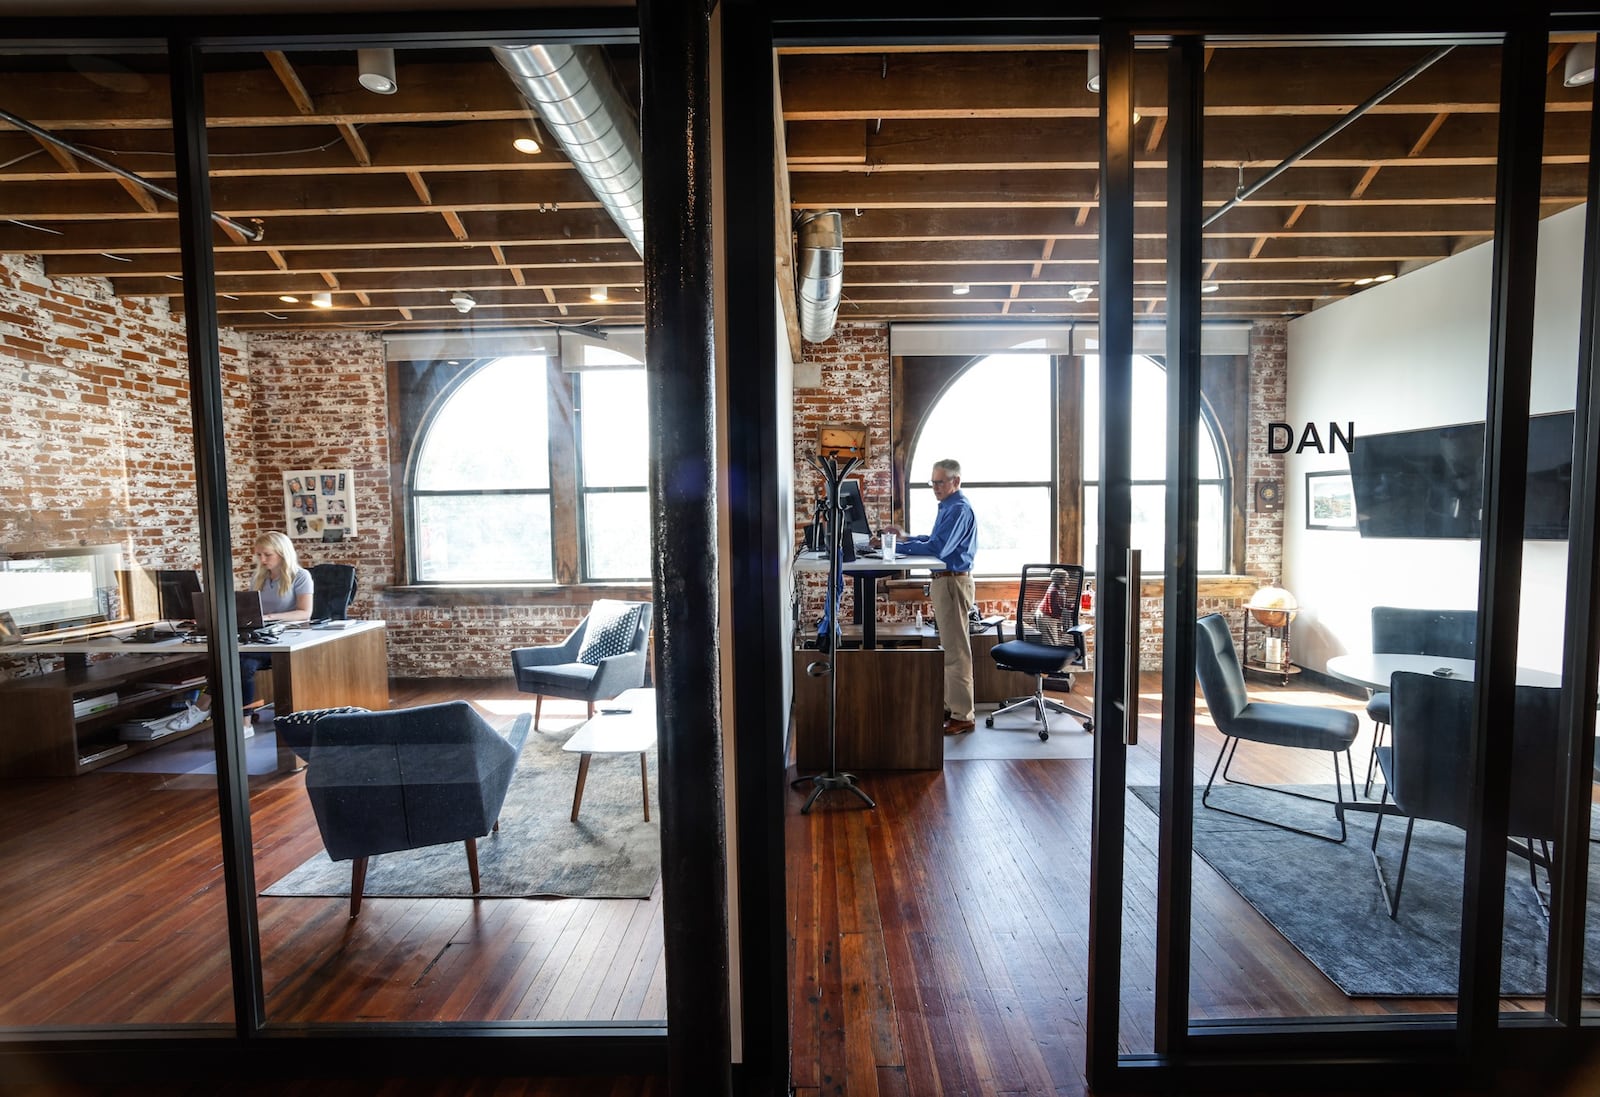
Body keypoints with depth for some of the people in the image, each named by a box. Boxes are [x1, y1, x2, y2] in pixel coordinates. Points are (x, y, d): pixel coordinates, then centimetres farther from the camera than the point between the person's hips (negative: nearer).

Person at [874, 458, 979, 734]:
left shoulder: (959, 509, -17)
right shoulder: (948, 507, 16)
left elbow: (937, 548, -26)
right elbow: (936, 540, 24)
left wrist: (895, 546, -29)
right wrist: (906, 537, 12)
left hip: (954, 582, -11)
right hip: (943, 581, 11)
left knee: (956, 651, -5)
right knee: (949, 648, 16)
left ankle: (963, 716, 2)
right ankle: (951, 706, 26)